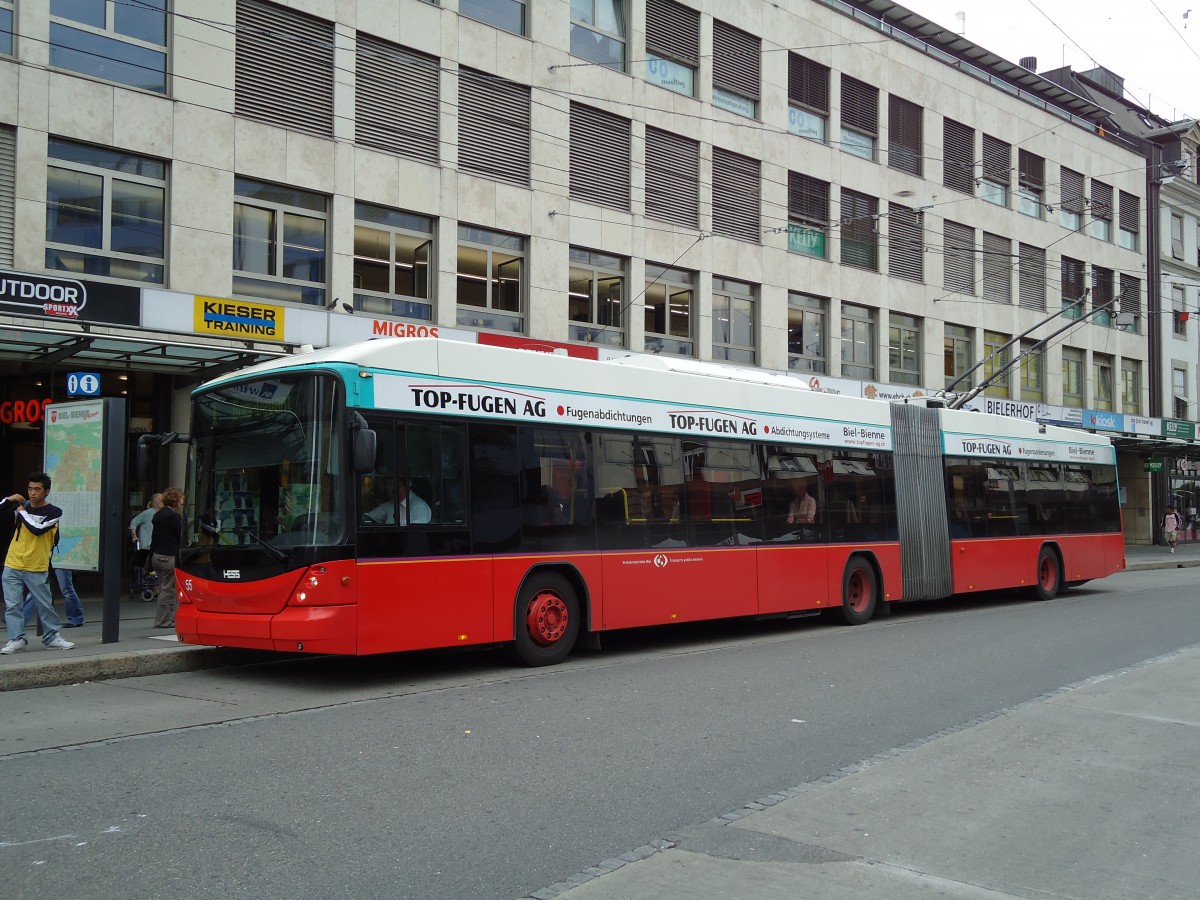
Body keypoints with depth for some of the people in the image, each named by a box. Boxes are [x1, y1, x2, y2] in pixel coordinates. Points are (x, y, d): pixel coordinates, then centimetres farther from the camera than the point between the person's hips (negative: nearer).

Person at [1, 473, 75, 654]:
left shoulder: (54, 512, -5)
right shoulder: (22, 505, 7)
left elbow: (38, 529, -18)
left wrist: (22, 512, -7)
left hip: (37, 569, -3)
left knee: (45, 605, 6)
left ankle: (51, 637, 19)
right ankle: (16, 639, 6)